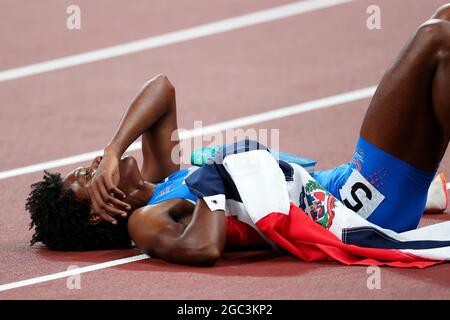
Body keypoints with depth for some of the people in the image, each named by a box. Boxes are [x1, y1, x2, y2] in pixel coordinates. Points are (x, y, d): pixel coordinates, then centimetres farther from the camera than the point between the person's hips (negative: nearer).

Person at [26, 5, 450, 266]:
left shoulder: (157, 182, 18)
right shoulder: (145, 221, -9)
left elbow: (161, 88, 17)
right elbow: (204, 248, -33)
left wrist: (112, 151, 3)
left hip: (347, 189, 10)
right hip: (360, 207, -10)